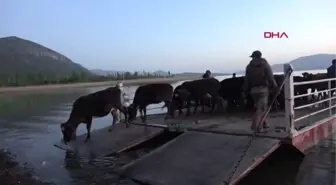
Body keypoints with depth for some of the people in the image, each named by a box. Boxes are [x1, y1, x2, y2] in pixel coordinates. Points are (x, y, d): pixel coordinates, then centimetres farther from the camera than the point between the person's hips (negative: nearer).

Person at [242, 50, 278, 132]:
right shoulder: (265, 64, 2)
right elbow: (270, 77, -6)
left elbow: (247, 80, 4)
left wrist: (245, 91, 6)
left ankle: (264, 123, 24)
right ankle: (254, 125, -18)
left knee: (258, 106, 16)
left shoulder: (249, 66, 7)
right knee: (261, 107, -5)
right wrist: (275, 86, 1)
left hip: (253, 89, 3)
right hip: (263, 88, -3)